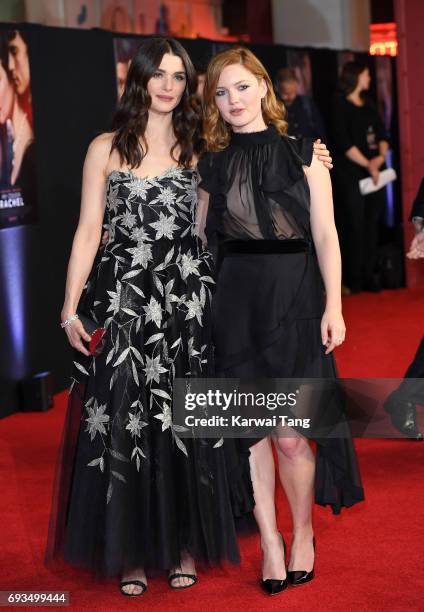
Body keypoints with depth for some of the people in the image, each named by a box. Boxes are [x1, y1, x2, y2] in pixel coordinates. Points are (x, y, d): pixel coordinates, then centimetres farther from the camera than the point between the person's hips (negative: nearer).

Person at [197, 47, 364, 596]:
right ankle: (269, 542, 18)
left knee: (290, 433, -3)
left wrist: (333, 305, -6)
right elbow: (199, 241, 14)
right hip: (235, 302, 3)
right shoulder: (211, 165, 8)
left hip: (293, 300, -3)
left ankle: (303, 533, 20)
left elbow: (325, 236, 0)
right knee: (250, 428, 5)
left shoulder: (303, 155, 2)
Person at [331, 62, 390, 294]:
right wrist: (368, 164, -11)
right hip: (350, 174, -6)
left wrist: (381, 157, -8)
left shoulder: (368, 106, 19)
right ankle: (354, 279, 1)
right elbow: (343, 142, -9)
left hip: (374, 173, 6)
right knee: (355, 226, -5)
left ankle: (369, 275, 7)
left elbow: (382, 135, 12)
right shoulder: (339, 105, -1)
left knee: (372, 225, 3)